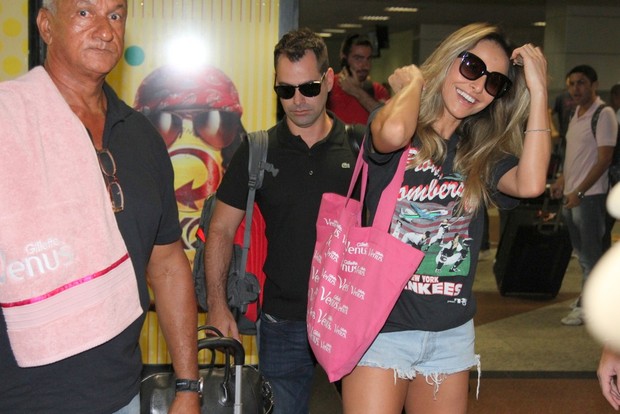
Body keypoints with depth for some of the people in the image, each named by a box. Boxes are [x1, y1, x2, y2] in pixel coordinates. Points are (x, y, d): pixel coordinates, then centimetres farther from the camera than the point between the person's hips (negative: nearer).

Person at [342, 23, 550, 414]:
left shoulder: (483, 153, 7)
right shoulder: (397, 127, -4)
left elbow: (530, 183, -15)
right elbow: (393, 132, -31)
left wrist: (538, 91, -13)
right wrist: (413, 81, -11)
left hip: (452, 334, 5)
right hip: (382, 327, -4)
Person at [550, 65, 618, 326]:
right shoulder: (577, 114, 13)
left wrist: (579, 192, -18)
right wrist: (562, 180, 11)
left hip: (590, 196, -8)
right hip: (571, 195, 8)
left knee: (591, 253, -1)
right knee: (581, 251, 16)